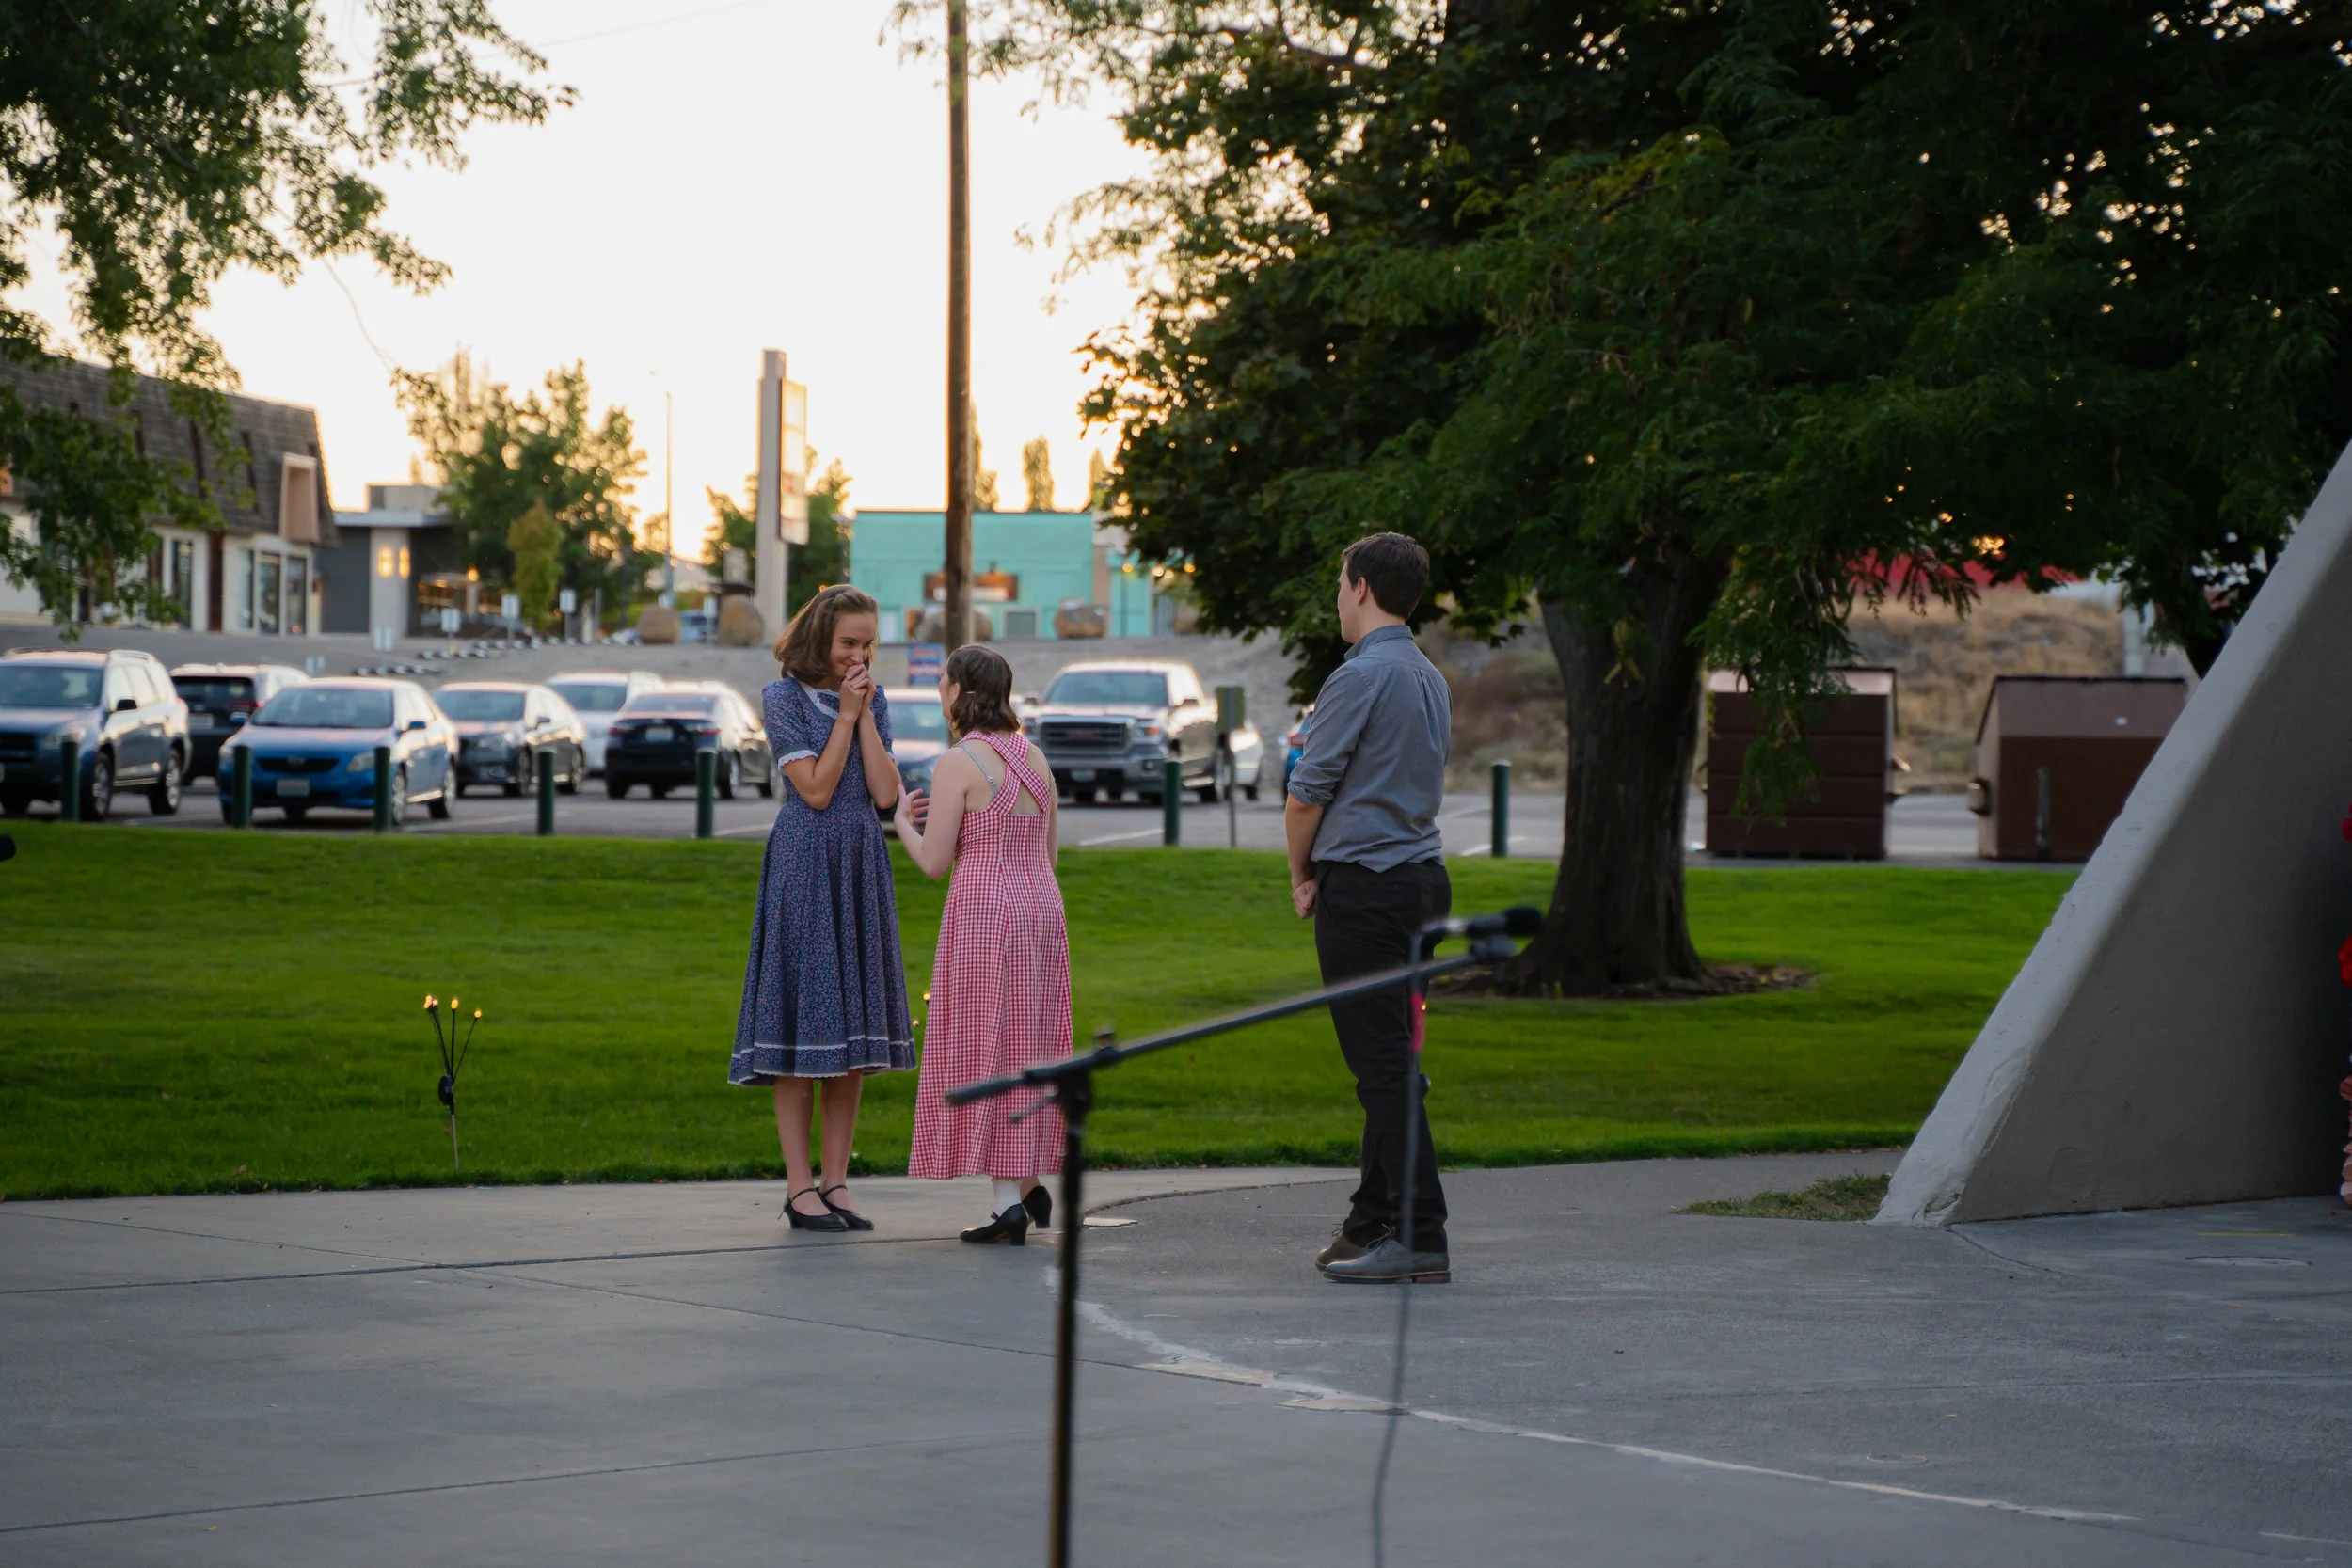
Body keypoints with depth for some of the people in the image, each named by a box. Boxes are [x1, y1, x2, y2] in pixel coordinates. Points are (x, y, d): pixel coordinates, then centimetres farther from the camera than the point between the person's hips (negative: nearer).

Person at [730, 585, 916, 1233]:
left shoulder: (873, 699, 11)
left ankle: (836, 1182, 8)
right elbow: (815, 790, -12)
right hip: (803, 867, -5)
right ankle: (800, 1187, -3)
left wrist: (867, 716, -4)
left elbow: (885, 793, 1)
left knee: (852, 1029, 4)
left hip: (861, 868, 6)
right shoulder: (784, 697, -4)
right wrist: (845, 716, -11)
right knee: (800, 1022, -5)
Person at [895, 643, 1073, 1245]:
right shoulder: (1033, 757, 10)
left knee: (985, 1050, -2)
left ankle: (1007, 1201, -6)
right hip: (1042, 908, 7)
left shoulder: (958, 763, -11)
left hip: (983, 913, -7)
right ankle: (1032, 1184, 19)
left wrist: (902, 821, 8)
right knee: (1027, 1049, 16)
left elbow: (934, 861, -12)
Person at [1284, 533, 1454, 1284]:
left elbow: (1304, 798, -13)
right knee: (1388, 1061, 14)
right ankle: (1372, 1221, 19)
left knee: (1383, 1066, -8)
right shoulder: (1430, 679, 14)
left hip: (1362, 887, -9)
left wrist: (1301, 877, 4)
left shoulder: (1359, 679, -15)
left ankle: (1420, 1238, -11)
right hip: (1420, 876, 9)